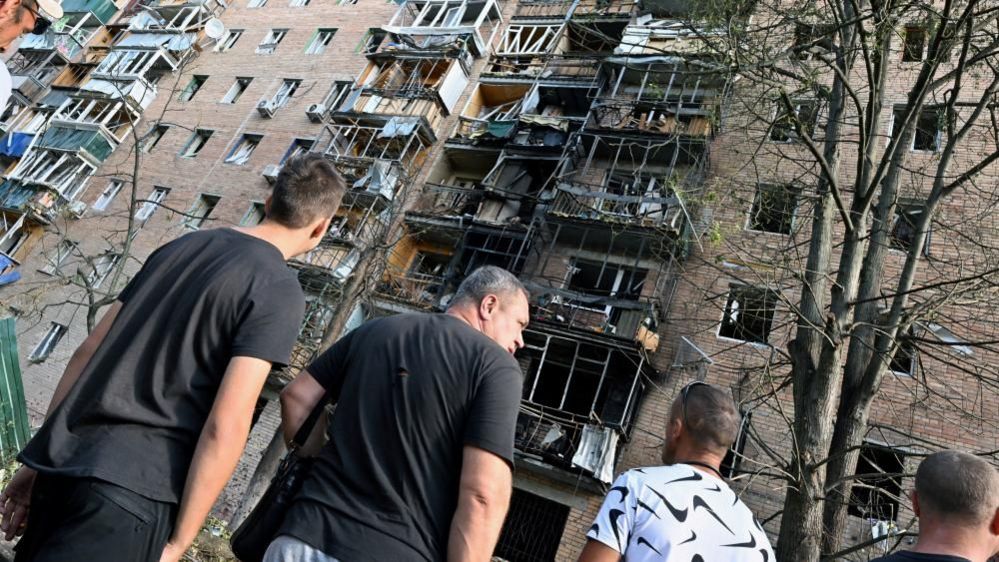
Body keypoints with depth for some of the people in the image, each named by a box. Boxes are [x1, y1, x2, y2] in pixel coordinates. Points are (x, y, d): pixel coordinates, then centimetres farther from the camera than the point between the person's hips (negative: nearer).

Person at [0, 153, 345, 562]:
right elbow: (226, 425, -18)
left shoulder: (183, 245, 10)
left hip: (60, 463, 8)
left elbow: (89, 351, 12)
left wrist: (42, 458, 18)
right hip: (133, 487, -7)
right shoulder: (279, 290, -10)